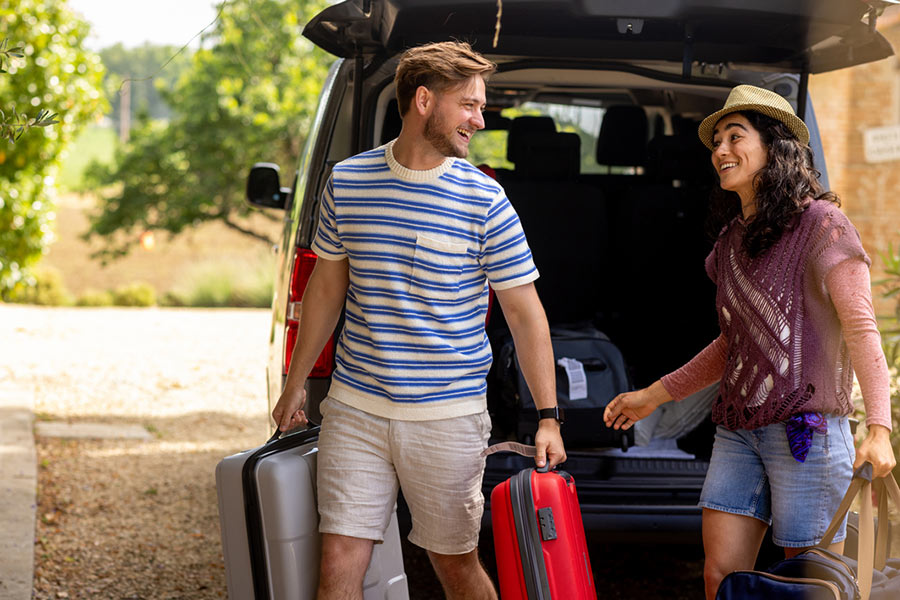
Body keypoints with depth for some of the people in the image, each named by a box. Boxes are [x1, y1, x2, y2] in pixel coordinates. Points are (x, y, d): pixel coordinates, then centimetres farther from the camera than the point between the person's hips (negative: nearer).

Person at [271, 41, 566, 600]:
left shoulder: (484, 201, -6)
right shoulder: (347, 181, 2)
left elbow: (525, 312, -3)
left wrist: (548, 416, -8)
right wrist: (295, 382, 17)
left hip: (448, 417, -2)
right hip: (355, 409, 2)